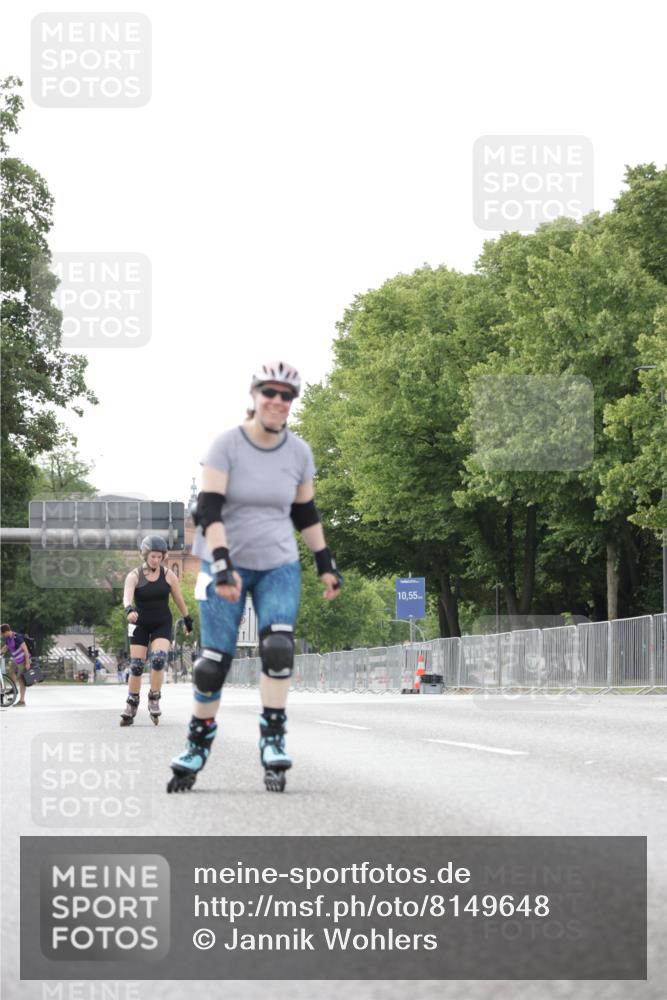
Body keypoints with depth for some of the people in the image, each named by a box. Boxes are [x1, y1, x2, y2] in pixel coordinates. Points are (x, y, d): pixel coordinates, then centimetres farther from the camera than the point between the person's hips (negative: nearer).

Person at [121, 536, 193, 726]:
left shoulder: (168, 576, -5)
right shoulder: (134, 576, -11)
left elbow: (178, 599, 8)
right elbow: (127, 596, -29)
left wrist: (187, 620, 17)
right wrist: (129, 610, -50)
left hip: (162, 625, 0)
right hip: (140, 625, 0)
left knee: (159, 659, -20)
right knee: (136, 666, -3)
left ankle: (154, 700, -5)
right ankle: (131, 706, 11)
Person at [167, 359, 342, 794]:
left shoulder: (299, 452, 1)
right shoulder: (227, 446, -11)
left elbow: (306, 514, 13)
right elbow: (209, 510, -18)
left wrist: (326, 564, 10)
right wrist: (221, 564, -29)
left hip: (279, 565, 2)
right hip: (227, 564, -2)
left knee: (278, 647, -19)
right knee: (215, 660, -4)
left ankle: (273, 740, -12)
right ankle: (198, 745, 13)